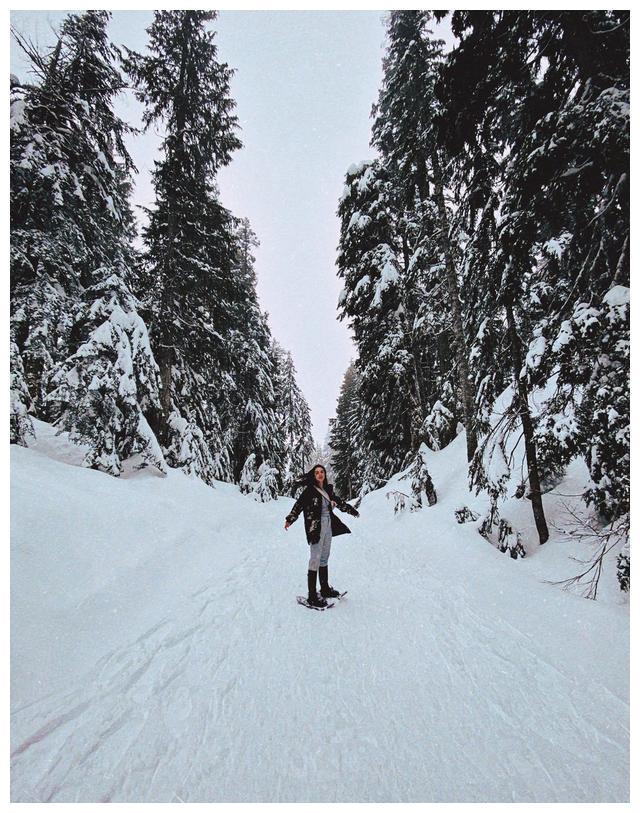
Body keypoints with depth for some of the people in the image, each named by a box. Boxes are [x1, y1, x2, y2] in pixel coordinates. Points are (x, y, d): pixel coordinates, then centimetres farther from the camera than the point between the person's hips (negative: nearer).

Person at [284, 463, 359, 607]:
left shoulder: (328, 490, 9)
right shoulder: (309, 491, -10)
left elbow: (340, 502, 21)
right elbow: (298, 505, -18)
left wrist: (353, 511, 31)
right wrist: (290, 519, -32)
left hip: (328, 527, 7)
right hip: (315, 528, -7)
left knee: (324, 558, 15)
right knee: (315, 560, -6)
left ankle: (325, 589, 28)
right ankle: (312, 596, -1)